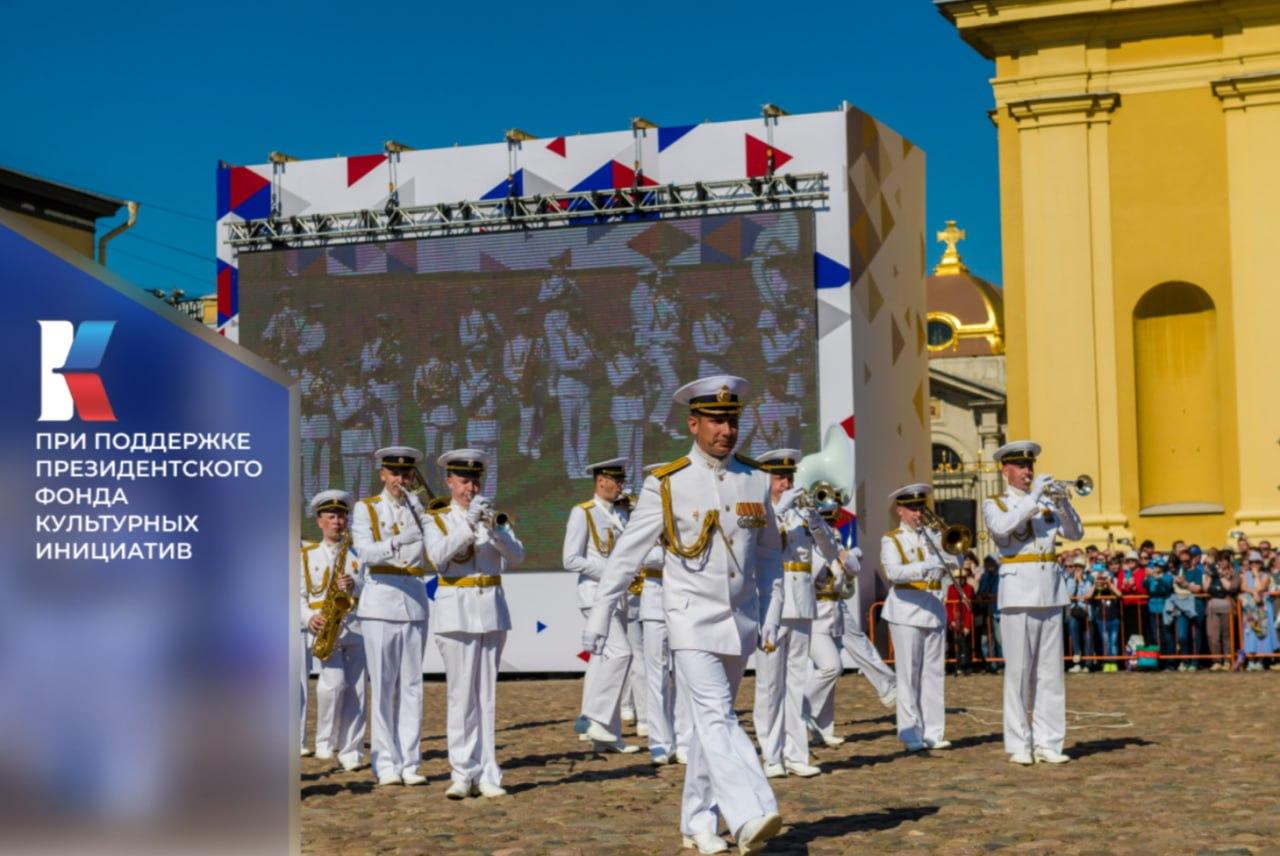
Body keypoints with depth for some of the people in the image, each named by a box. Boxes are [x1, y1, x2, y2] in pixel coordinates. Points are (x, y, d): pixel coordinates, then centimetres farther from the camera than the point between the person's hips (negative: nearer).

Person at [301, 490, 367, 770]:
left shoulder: (357, 553, 15)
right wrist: (309, 618, -10)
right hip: (325, 629, -2)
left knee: (356, 689, -1)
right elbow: (299, 595, 8)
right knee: (334, 682, -19)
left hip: (356, 628, 2)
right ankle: (325, 743, 0)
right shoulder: (307, 555, 12)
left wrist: (355, 586, -14)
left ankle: (350, 752, 6)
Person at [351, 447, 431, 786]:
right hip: (380, 602, -3)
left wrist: (411, 505, -11)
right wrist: (397, 542, -30)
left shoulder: (419, 508, 12)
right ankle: (385, 764, 2)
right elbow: (364, 551, -14)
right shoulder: (366, 508, 4)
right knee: (382, 685, -2)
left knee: (412, 685, 3)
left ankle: (409, 762, 6)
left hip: (415, 602, 3)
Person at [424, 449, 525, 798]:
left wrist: (494, 527, -19)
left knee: (487, 693, 3)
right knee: (461, 694, -5)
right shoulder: (439, 520, 6)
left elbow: (517, 556, -3)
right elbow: (439, 556, -14)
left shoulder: (494, 516, 13)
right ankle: (462, 773, -2)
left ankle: (486, 773, 5)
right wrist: (468, 523, -24)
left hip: (492, 608, 3)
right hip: (457, 610, -3)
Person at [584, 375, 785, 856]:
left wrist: (771, 618, 6)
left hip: (741, 623, 4)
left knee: (711, 722, 11)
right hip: (693, 622, -4)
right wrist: (597, 620, -2)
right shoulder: (667, 484, -6)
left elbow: (769, 555, 13)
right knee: (717, 718, -16)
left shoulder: (756, 480, 4)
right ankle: (750, 817, -27)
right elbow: (627, 554, -3)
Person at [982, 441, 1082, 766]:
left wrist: (1063, 503, -10)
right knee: (1018, 671, -5)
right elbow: (1002, 528, -16)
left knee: (1050, 672, 3)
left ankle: (1047, 743, 6)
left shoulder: (1045, 501, 17)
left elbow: (1075, 533, 6)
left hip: (1050, 592, 4)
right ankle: (1018, 745, -1)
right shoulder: (994, 505, 6)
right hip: (1018, 592, -4)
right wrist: (1033, 498, -17)